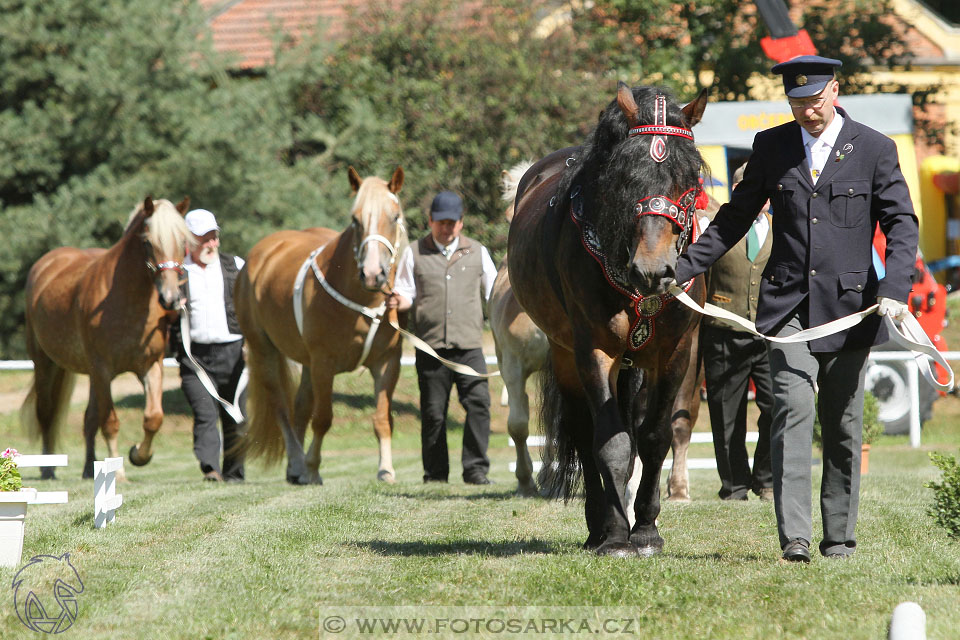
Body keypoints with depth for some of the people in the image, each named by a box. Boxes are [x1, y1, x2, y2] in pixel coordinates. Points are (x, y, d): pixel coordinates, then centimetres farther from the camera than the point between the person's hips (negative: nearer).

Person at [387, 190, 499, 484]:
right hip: (430, 346, 0)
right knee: (433, 412, 2)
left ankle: (475, 468, -11)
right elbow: (406, 293, 9)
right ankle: (435, 473, 11)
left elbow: (493, 294, 20)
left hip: (468, 345, 0)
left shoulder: (477, 252, 14)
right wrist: (398, 301, -13)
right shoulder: (414, 253, 10)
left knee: (478, 402, -15)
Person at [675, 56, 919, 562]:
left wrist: (895, 288, -15)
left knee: (843, 425, 6)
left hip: (849, 304, 0)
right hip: (788, 305, 0)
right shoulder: (771, 146, 7)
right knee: (793, 411, -15)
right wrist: (685, 266, 6)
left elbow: (901, 223, 0)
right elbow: (735, 217, 14)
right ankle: (794, 537, -20)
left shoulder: (875, 150, 1)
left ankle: (839, 536, 18)